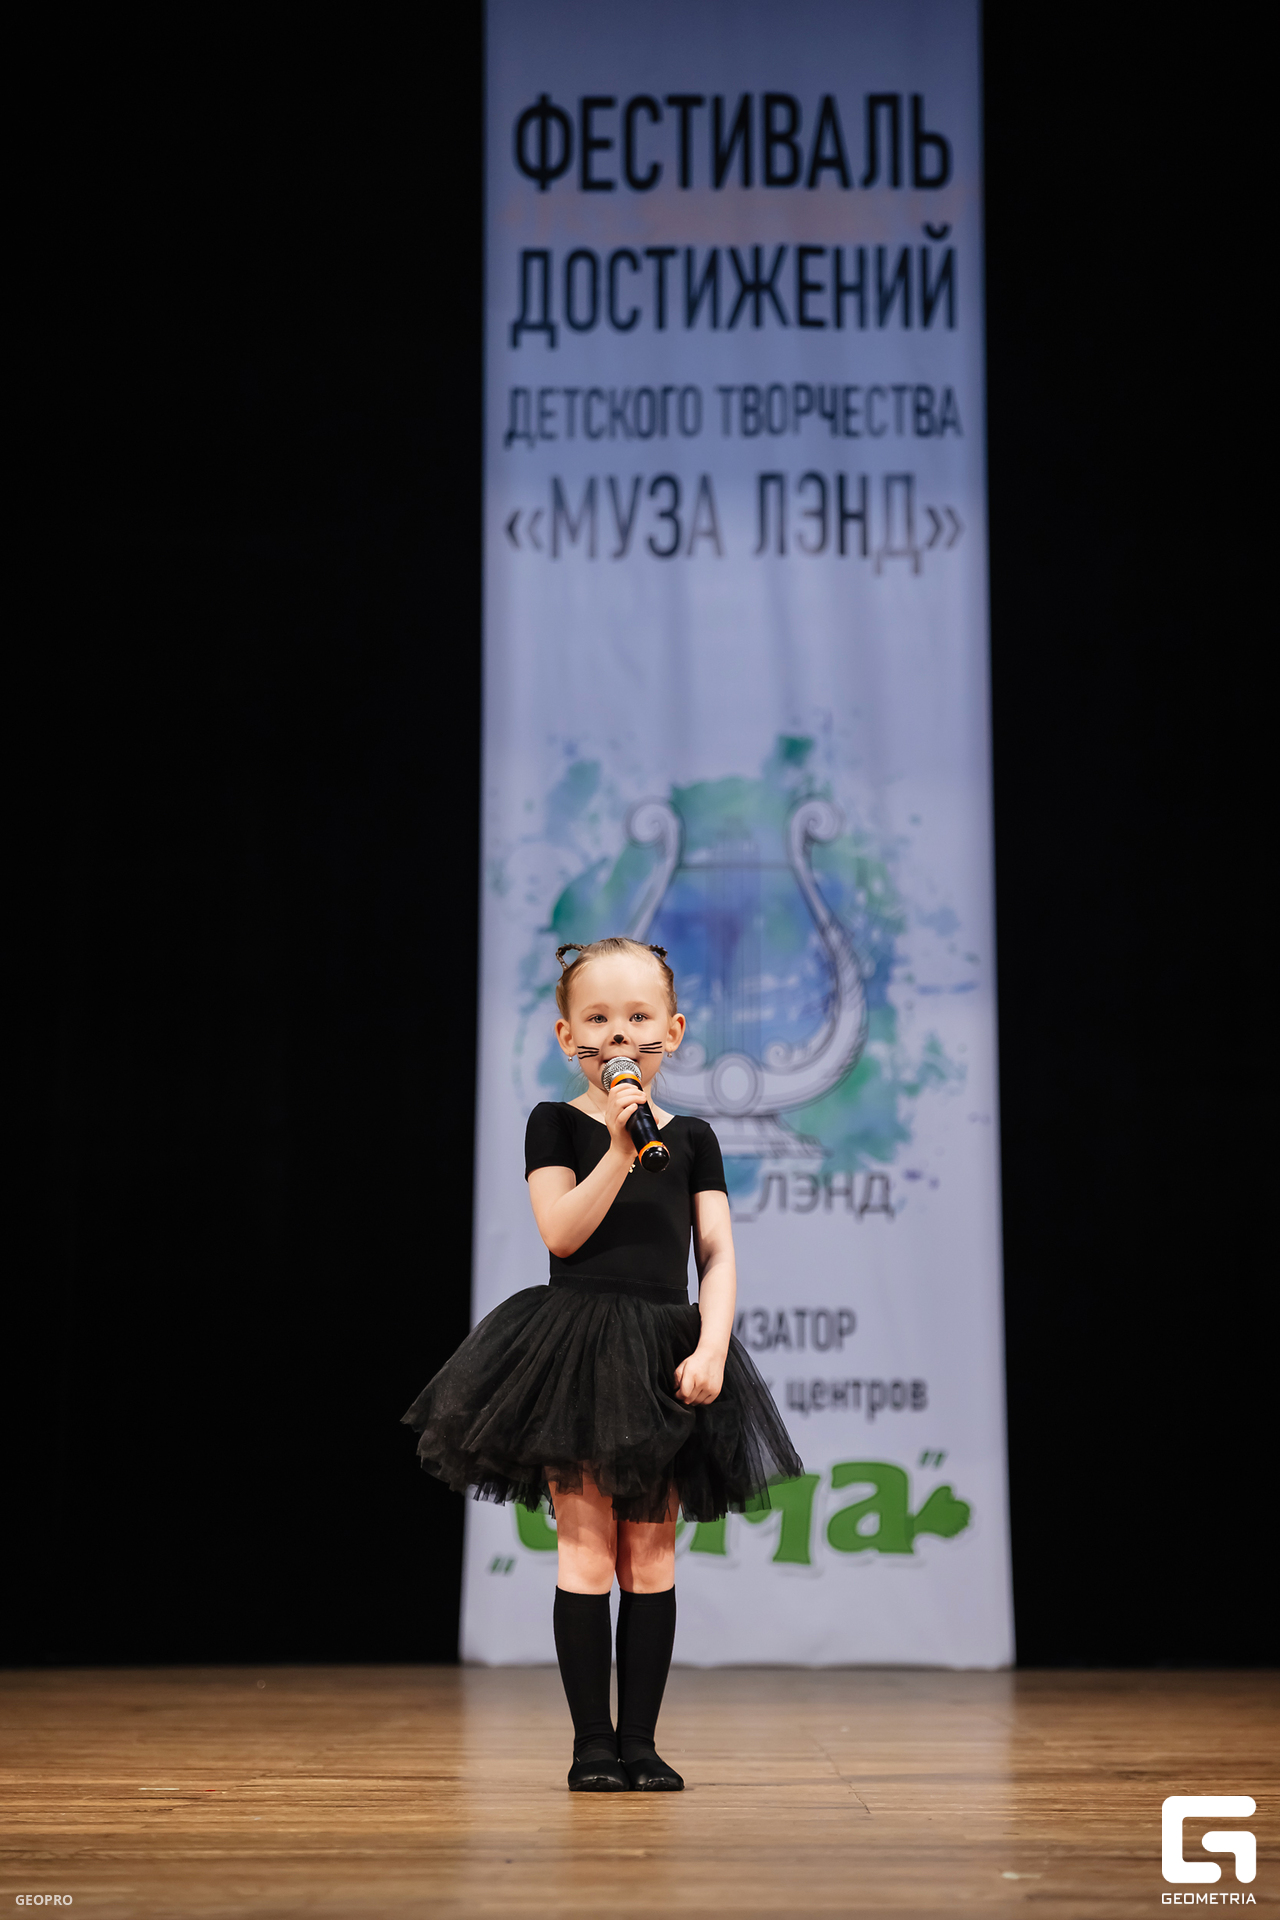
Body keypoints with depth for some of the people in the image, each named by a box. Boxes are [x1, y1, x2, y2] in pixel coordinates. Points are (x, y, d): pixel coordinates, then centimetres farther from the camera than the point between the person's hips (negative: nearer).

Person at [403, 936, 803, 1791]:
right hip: (574, 1351, -2)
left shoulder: (692, 1138, 9)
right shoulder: (557, 1125, 2)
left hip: (663, 1352, 2)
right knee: (588, 1544, -3)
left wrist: (711, 1348, -10)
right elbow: (562, 1232, -11)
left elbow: (718, 1254, 3)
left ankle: (639, 1739, 11)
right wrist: (619, 1148, -20)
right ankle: (592, 1742, 4)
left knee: (652, 1552, 4)